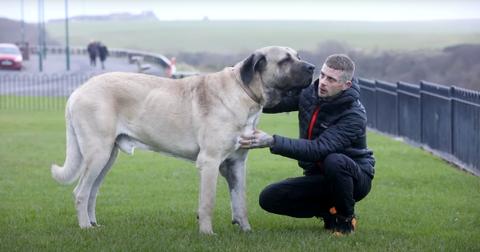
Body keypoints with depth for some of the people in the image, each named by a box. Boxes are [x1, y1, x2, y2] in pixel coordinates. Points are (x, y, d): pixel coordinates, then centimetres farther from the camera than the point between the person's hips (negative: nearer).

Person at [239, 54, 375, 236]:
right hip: (319, 178, 6)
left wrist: (272, 142, -44)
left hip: (354, 178, -6)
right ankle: (330, 212, 5)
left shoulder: (354, 116, -26)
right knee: (269, 199, -13)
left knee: (334, 161, -40)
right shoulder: (309, 93, -5)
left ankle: (346, 218, -12)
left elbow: (318, 149, -37)